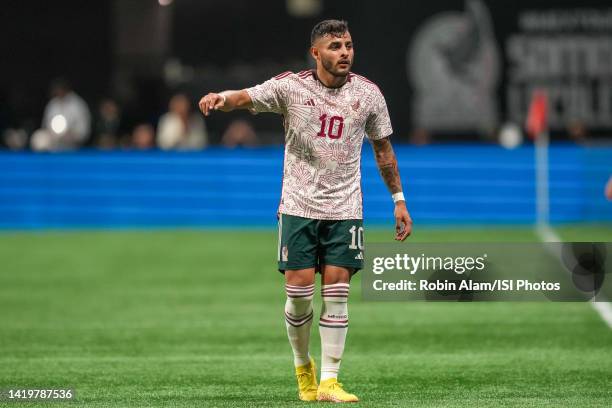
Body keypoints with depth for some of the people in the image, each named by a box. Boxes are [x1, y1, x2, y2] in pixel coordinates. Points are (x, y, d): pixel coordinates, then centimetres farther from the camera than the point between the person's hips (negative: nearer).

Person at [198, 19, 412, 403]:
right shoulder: (291, 87, -5)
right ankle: (303, 365, 20)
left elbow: (383, 148, 13)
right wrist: (221, 98, -40)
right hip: (299, 206, -1)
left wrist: (399, 200, 13)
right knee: (299, 292, -4)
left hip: (345, 209, 1)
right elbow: (246, 97, -16)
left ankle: (329, 380, -3)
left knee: (336, 292, -6)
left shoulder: (368, 94, 2)